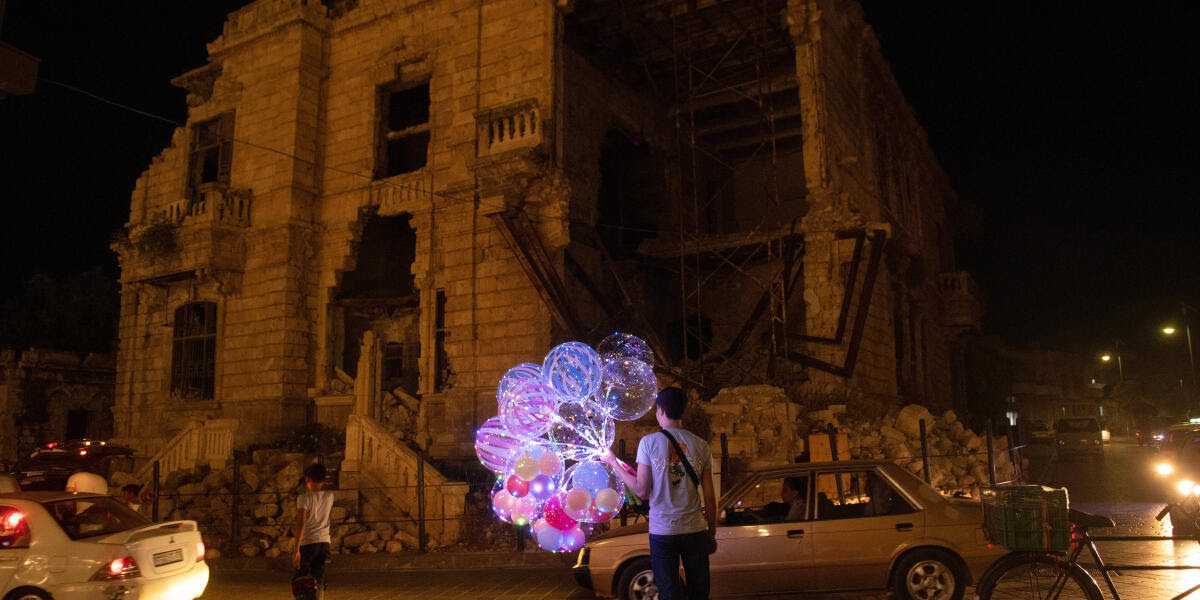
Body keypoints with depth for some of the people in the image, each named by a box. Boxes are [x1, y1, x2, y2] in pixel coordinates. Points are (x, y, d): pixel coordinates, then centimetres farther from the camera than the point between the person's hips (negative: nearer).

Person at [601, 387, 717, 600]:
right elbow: (709, 498, 3)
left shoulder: (649, 442, -5)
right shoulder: (701, 445, 2)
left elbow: (642, 491, -5)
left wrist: (613, 463, 6)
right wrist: (712, 534, 14)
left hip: (662, 531, -2)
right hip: (695, 529, 2)